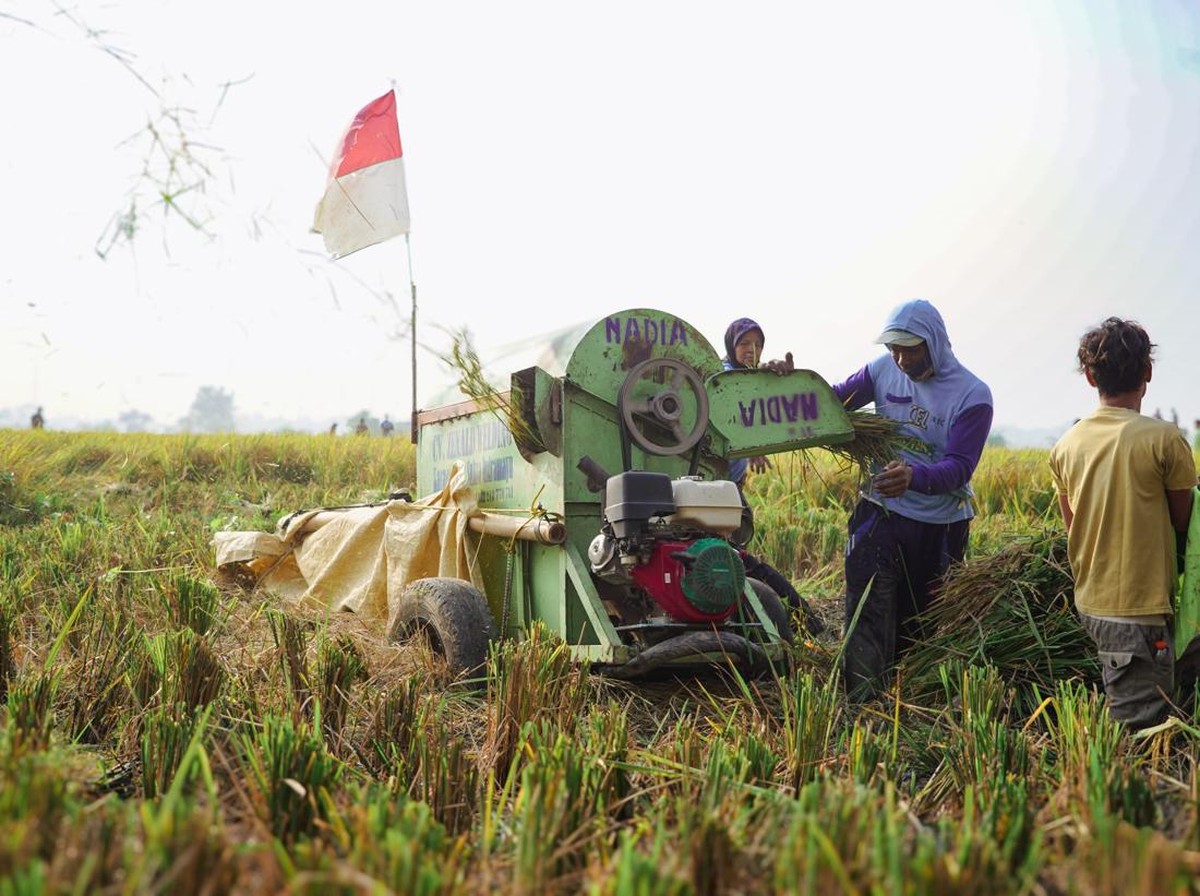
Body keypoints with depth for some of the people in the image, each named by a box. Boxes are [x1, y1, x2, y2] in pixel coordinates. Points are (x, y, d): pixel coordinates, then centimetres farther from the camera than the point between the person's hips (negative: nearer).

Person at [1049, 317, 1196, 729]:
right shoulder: (1164, 438, -12)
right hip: (1141, 610, -6)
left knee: (1121, 719, 15)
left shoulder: (1066, 445, 3)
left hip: (1090, 603, 6)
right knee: (1140, 725, -1)